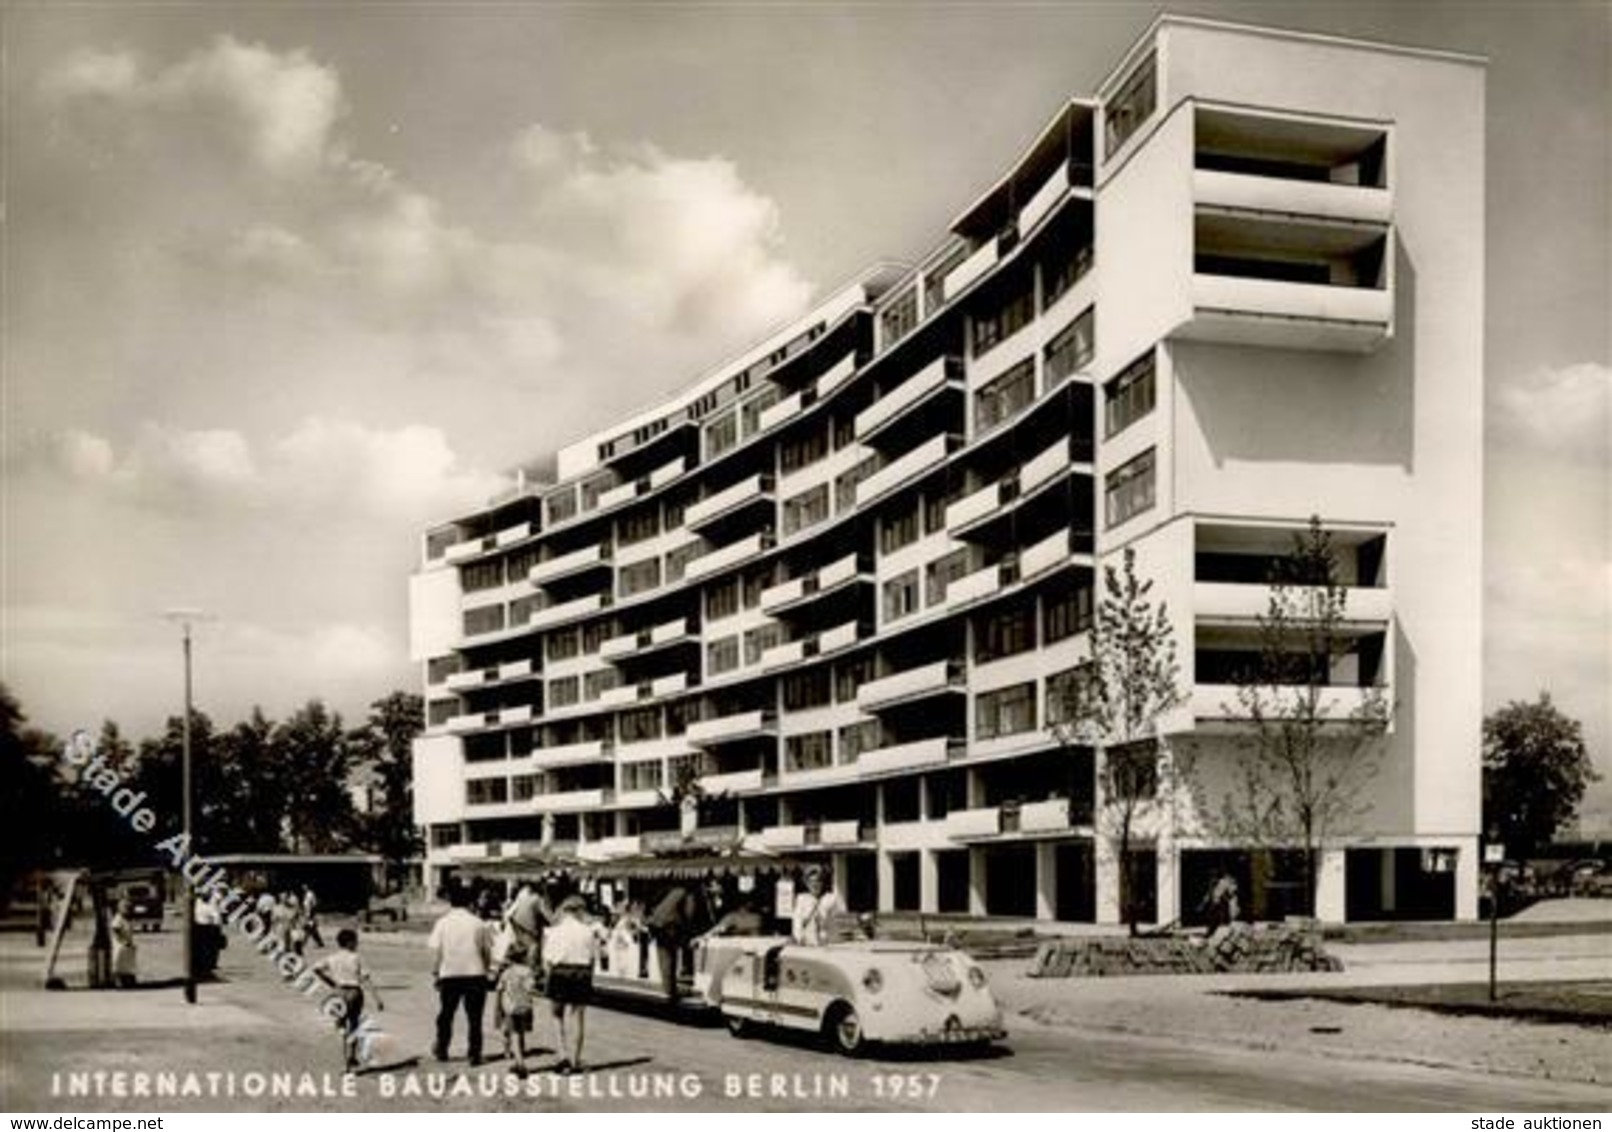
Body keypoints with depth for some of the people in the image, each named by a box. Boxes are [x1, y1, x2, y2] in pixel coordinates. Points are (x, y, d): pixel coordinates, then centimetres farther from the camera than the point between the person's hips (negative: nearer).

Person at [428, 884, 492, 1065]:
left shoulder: (442, 923, -2)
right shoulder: (478, 923, -1)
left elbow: (436, 951, -2)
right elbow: (487, 951, 2)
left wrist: (435, 972, 8)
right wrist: (486, 969, 15)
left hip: (449, 975, 0)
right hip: (475, 974, 0)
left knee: (446, 1014, 17)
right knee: (474, 1017, 4)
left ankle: (442, 1050, 27)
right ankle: (475, 1055, 3)